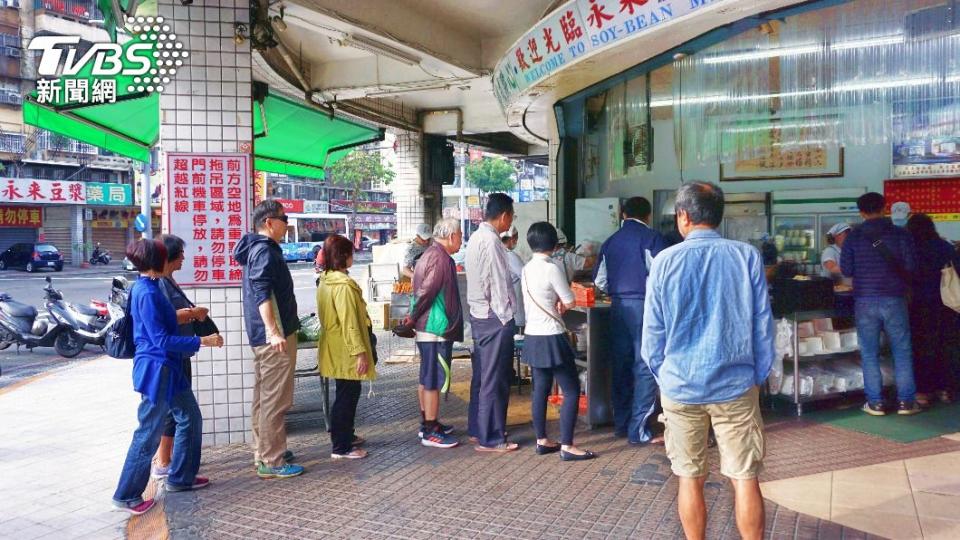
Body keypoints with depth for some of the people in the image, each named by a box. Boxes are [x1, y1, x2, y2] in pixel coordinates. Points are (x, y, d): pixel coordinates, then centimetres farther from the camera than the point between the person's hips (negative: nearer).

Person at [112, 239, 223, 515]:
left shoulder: (147, 288, 9)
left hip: (168, 368, 10)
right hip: (156, 369, -10)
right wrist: (202, 341, -22)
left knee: (190, 418, 18)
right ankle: (126, 496, 15)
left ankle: (180, 478, 31)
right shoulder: (147, 293, -21)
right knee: (149, 434, 1)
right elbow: (161, 340, -23)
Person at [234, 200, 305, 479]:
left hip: (262, 337, 11)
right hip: (275, 337, -11)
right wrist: (274, 332, -33)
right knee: (276, 401, -6)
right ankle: (272, 462, -1)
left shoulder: (257, 248, 17)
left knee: (263, 398, 17)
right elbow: (262, 293, -25)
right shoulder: (265, 251, -15)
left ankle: (263, 452, 27)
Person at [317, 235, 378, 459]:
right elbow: (350, 323, -24)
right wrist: (360, 352, -20)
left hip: (336, 349, 10)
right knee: (347, 396, -2)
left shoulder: (326, 281, 9)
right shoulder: (343, 285, -22)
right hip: (346, 351, -10)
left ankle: (346, 436, 32)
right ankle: (341, 447, 5)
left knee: (346, 394, 20)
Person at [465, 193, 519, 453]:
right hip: (495, 317, -10)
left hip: (478, 315, 10)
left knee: (481, 375, 17)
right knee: (495, 380, -2)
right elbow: (499, 284, -19)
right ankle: (490, 439, 5)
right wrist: (506, 318, -12)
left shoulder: (476, 237, 12)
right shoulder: (491, 241, -18)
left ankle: (477, 429, 28)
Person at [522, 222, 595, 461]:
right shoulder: (551, 268, -16)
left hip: (533, 336, 8)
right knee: (572, 390, -1)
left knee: (540, 389, 15)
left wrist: (555, 304, 1)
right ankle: (567, 446, 0)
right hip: (551, 338, -8)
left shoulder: (526, 269, 7)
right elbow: (569, 302, -10)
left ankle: (542, 441, 22)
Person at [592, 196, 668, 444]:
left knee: (621, 365, 13)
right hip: (645, 305, -5)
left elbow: (599, 280, 13)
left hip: (618, 307, 6)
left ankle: (621, 423, 22)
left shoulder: (610, 242, 9)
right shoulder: (652, 238, -7)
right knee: (645, 367, -1)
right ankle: (639, 430, -1)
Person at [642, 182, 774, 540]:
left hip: (680, 387, 0)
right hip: (736, 385, 0)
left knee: (690, 479, 13)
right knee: (745, 479, 9)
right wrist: (759, 376, 9)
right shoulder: (747, 256, -5)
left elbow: (652, 333, -2)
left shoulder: (665, 261, -6)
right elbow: (763, 325, -2)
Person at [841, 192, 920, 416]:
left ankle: (875, 403, 7)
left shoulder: (853, 236, -2)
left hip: (865, 301, 0)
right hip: (894, 299, 0)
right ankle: (906, 401, 11)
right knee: (902, 351, 9)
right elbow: (910, 266, -5)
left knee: (869, 354, 6)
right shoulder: (901, 234, -3)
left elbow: (846, 270, -1)